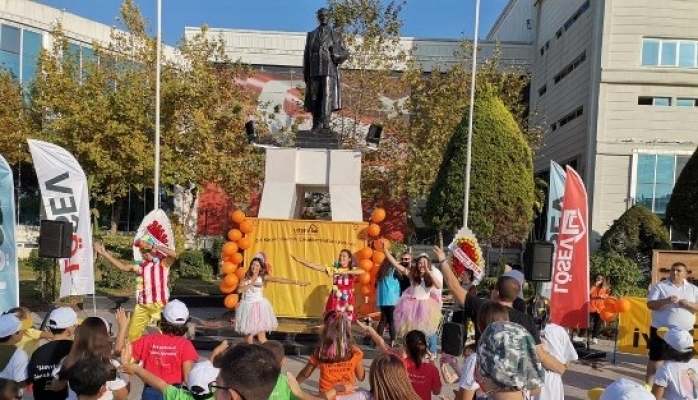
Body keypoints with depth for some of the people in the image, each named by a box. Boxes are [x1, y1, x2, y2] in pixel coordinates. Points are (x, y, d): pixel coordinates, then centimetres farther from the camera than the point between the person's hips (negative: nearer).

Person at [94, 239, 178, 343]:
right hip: (142, 305, 6)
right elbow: (123, 267, 10)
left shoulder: (163, 261, -8)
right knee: (132, 335, 15)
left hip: (159, 304, -6)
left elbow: (174, 254, -28)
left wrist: (156, 247, -26)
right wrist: (104, 253, 10)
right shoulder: (141, 264, 8)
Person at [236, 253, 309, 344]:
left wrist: (297, 282, -18)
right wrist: (252, 284, -18)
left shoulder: (263, 277, -5)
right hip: (248, 306, 2)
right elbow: (239, 290, -13)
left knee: (261, 335, -6)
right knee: (248, 333, 7)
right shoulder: (245, 278, 1)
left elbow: (279, 280, -12)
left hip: (259, 305, -2)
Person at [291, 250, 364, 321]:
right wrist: (299, 260, -10)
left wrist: (346, 272, -30)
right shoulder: (334, 269, 4)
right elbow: (316, 267, -3)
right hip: (335, 299, 2)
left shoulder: (352, 270, 0)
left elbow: (362, 271, -24)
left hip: (347, 300, -1)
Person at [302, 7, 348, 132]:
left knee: (328, 95, -19)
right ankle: (316, 125, 4)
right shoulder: (311, 35, 17)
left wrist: (337, 52, -13)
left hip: (329, 71, -2)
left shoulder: (336, 35, 12)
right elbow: (306, 55, 15)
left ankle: (325, 123, -27)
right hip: (314, 71, 2)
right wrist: (305, 73, 8)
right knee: (315, 98, -1)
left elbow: (345, 54, 10)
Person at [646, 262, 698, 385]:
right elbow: (650, 305, -9)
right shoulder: (659, 286, -1)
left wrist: (687, 304, -17)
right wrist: (666, 301, -25)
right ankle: (648, 386, 9)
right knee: (656, 359, 2)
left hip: (685, 331, 3)